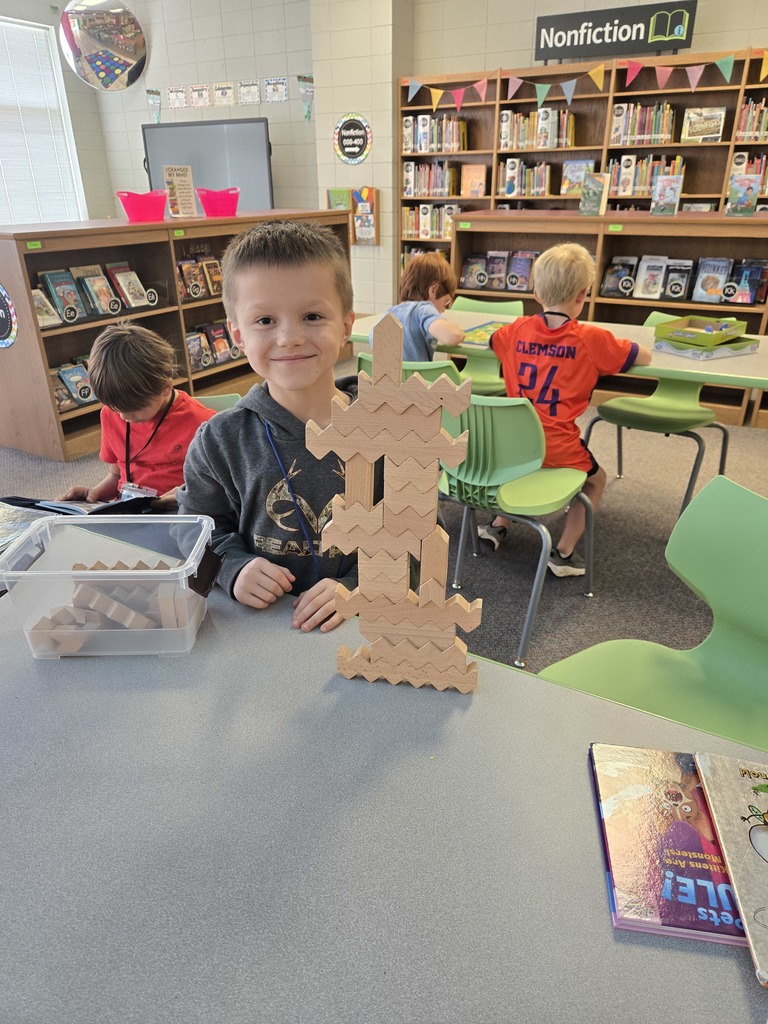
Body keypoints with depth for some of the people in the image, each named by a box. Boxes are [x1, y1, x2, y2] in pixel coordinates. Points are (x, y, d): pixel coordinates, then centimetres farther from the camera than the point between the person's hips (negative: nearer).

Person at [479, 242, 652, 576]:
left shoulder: (518, 330, 3)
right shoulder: (590, 338, -8)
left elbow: (490, 341, 26)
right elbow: (645, 357, 3)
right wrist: (609, 347, 20)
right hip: (556, 446, -4)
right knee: (596, 480, 24)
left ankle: (498, 526, 37)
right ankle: (563, 552, 18)